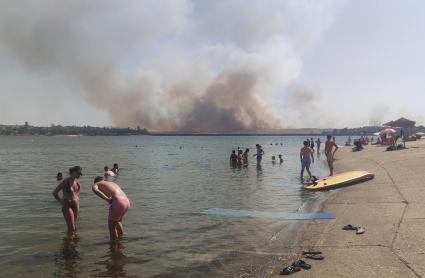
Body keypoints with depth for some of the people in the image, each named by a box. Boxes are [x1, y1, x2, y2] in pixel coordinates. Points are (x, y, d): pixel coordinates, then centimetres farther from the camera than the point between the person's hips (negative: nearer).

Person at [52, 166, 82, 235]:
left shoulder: (77, 181, 2)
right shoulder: (65, 182, -18)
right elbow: (54, 193, -15)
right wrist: (61, 202, -9)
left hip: (76, 205, 7)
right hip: (67, 206, -7)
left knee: (74, 227, 13)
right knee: (71, 228, -9)